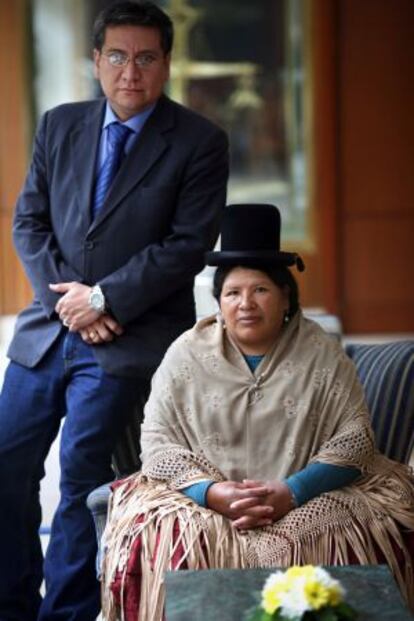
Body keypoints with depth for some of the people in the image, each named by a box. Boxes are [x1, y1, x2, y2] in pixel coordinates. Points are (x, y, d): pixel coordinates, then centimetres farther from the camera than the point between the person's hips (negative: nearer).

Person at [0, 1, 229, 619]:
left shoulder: (200, 143, -4)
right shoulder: (59, 126, 10)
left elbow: (188, 245, -10)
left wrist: (104, 298, -13)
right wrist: (63, 296, -6)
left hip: (129, 337, -5)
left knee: (81, 472, -10)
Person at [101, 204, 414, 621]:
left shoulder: (322, 355, 3)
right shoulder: (186, 354, 5)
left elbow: (354, 438, -2)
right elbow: (157, 441, 0)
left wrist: (291, 493, -18)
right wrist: (212, 492, -18)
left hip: (307, 501, 0)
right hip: (204, 501, 0)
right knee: (165, 543, -29)